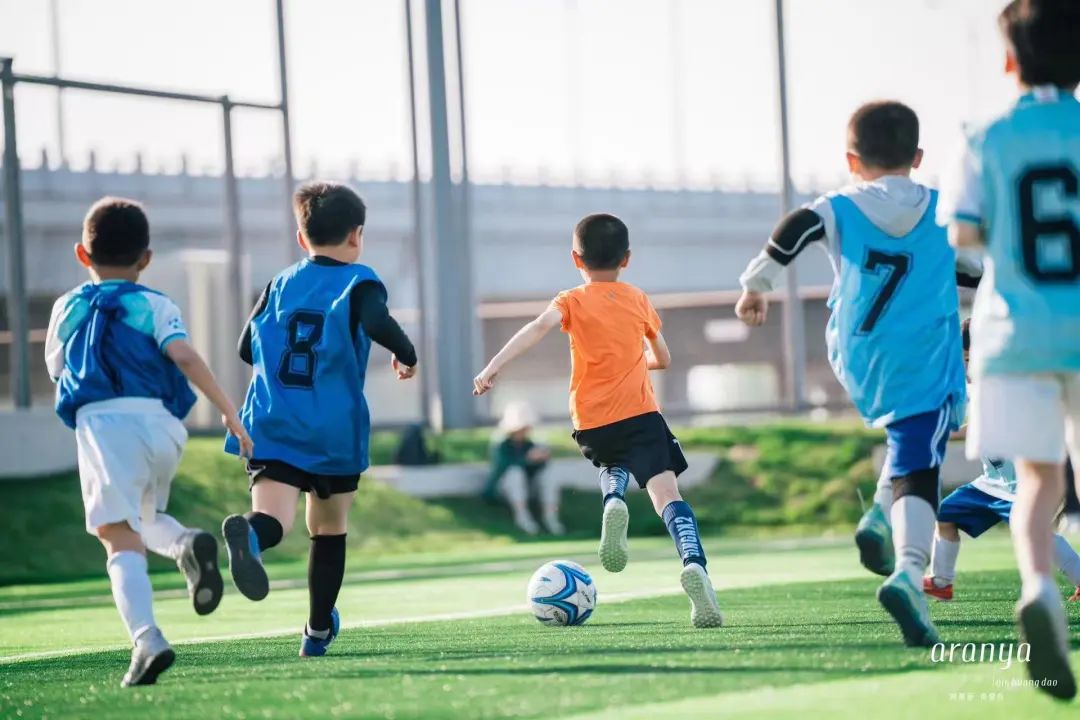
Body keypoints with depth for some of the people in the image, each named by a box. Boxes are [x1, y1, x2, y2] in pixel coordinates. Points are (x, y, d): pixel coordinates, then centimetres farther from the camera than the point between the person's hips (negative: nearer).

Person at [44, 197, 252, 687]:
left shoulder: (68, 308, 16)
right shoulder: (156, 306, 10)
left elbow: (56, 369, 29)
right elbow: (184, 356, -6)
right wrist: (227, 409, -7)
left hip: (101, 424, -2)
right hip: (159, 423, 2)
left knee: (122, 539, -10)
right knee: (144, 518, 29)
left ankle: (146, 639, -31)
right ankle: (188, 544, -5)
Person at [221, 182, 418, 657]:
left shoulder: (281, 284, 13)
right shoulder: (359, 282, 0)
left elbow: (247, 349, 15)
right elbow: (376, 322, -21)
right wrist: (406, 355, -3)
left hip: (272, 426, 2)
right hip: (335, 431, -2)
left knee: (274, 515, -16)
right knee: (330, 529, 15)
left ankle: (249, 536, -52)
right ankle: (318, 631, 22)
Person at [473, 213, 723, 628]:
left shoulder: (573, 302, 5)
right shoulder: (639, 301, 13)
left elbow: (537, 328, -16)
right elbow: (662, 358, 24)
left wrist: (493, 367, -23)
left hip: (592, 423, 0)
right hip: (640, 413, 0)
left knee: (614, 464, 33)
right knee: (666, 492, -11)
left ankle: (613, 501, -1)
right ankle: (694, 563, -37)